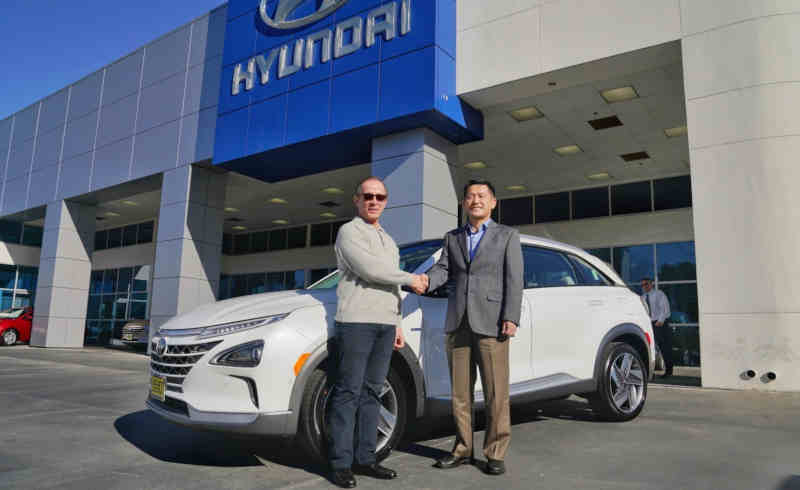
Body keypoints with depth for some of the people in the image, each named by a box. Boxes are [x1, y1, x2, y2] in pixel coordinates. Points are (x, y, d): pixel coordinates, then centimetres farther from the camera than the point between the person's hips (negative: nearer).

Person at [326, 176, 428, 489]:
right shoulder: (349, 231, 0)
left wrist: (397, 324, 19)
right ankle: (341, 463, 2)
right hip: (355, 322, -7)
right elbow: (369, 270, -15)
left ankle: (364, 458, 15)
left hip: (385, 325, 7)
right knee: (348, 393, -4)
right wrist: (410, 279, -4)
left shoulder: (388, 241, 25)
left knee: (371, 392, 8)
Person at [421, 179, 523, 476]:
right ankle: (463, 449, 20)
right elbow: (443, 269, 5)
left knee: (496, 393, -1)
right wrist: (426, 280, -18)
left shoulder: (507, 236, 8)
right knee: (460, 392, 9)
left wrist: (511, 318, -12)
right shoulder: (452, 238, 18)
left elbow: (514, 280, 0)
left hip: (490, 323, -3)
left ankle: (495, 453, 11)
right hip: (457, 322, 4)